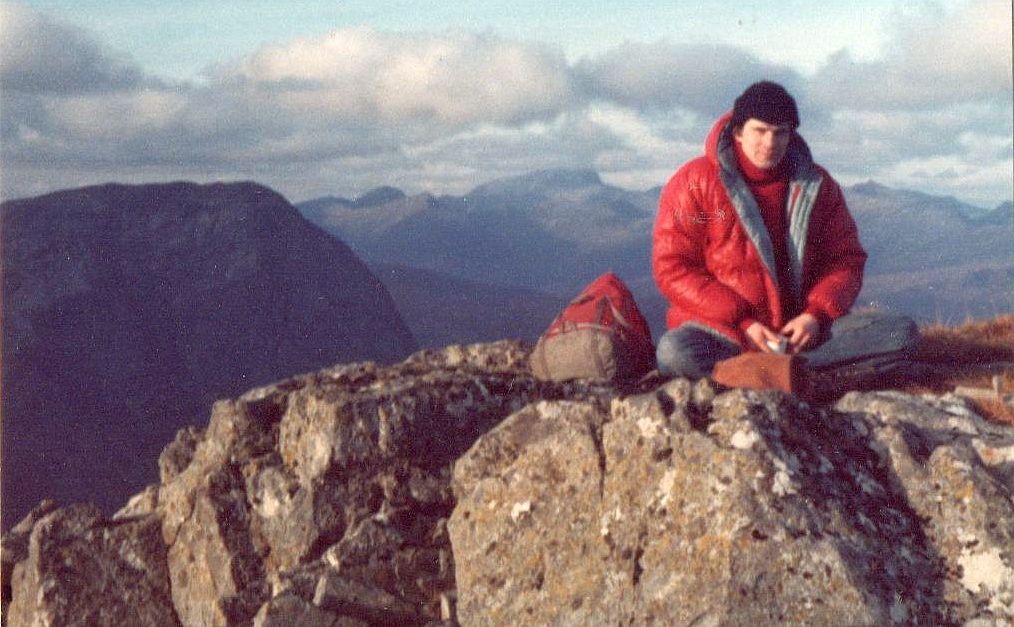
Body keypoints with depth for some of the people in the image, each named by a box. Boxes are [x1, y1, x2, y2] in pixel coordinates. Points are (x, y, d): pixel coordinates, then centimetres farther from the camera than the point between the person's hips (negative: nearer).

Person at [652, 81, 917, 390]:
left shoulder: (816, 185, 8)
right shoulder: (695, 182, -2)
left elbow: (845, 259, 11)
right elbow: (673, 267, -7)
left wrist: (817, 314, -11)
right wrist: (742, 323, -16)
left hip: (800, 327, 4)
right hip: (723, 330, -4)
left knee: (901, 332, -19)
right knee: (675, 352, -38)